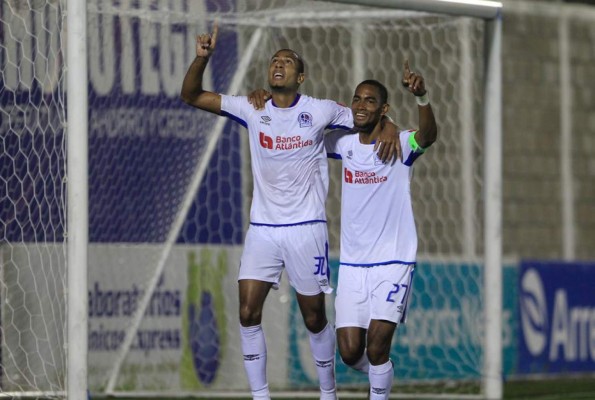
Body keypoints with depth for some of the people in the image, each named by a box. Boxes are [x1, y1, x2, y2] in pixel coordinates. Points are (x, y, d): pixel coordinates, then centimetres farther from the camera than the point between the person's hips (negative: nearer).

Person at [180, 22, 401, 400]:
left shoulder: (319, 111, -3)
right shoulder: (253, 109, 2)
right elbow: (192, 96, 2)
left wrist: (389, 129, -16)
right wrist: (202, 57, -15)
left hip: (306, 227, -2)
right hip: (262, 228, 2)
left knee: (314, 318, 4)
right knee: (248, 313, -8)